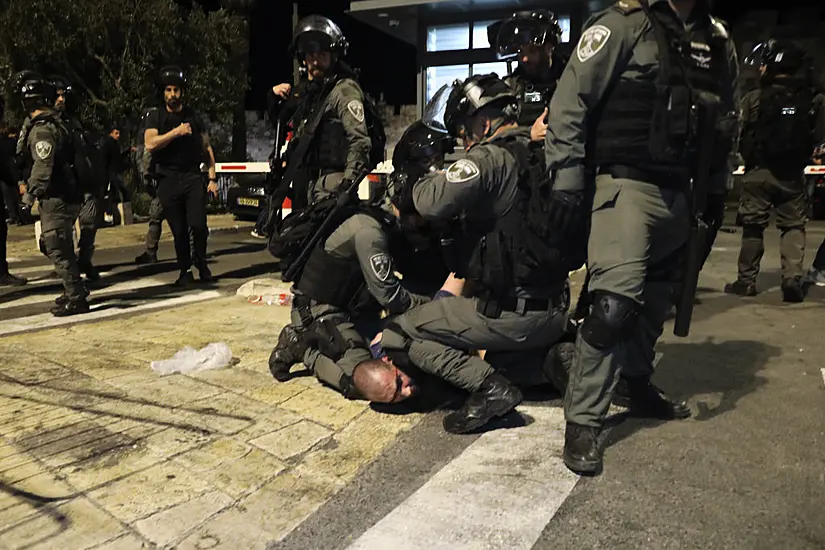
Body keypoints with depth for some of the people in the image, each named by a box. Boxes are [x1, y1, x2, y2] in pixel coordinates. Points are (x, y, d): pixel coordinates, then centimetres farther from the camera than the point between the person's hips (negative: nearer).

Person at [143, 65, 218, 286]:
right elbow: (150, 144, -9)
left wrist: (212, 178, 6)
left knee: (198, 225, -13)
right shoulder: (156, 117, 8)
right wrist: (176, 132, -14)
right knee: (179, 230, 1)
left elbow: (207, 147, 14)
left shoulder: (193, 116, 13)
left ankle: (201, 262, 12)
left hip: (193, 177, 0)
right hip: (168, 180, 0)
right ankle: (185, 271, 17)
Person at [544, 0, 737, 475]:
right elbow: (570, 103, -10)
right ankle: (583, 421, -7)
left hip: (679, 194, 8)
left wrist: (714, 192, 17)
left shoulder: (714, 38, 15)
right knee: (615, 303, -19)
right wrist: (567, 182, -14)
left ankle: (635, 384, 38)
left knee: (656, 296, 18)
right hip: (629, 186, -7)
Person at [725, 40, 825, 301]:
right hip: (792, 174, 1)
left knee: (753, 226, 7)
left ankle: (746, 280, 10)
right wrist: (800, 156, 12)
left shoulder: (753, 99, -9)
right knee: (793, 226, 11)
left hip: (758, 172, -1)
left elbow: (737, 133, -7)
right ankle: (793, 278, 0)